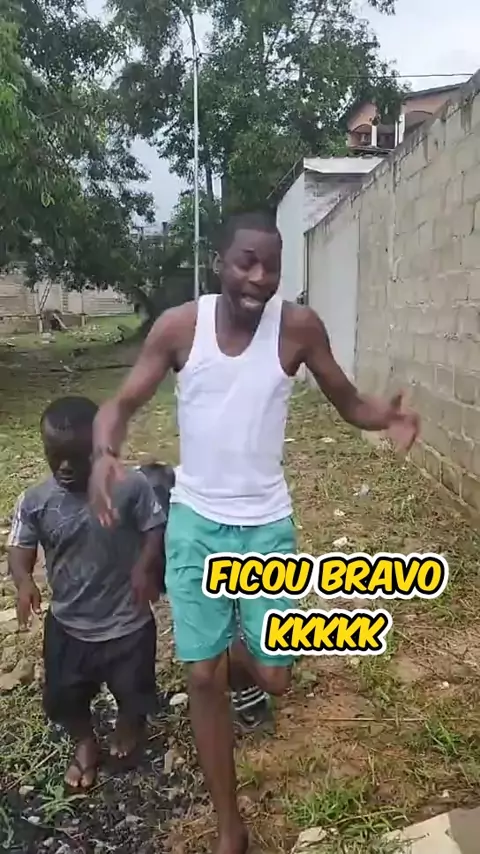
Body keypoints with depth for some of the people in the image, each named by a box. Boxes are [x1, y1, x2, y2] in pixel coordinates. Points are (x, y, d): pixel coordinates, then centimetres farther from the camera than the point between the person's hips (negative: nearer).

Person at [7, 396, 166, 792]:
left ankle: (130, 721, 54)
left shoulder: (131, 486, -18)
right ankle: (85, 742, 50)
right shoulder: (35, 502, -11)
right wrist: (24, 581, -26)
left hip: (128, 622, -2)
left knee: (134, 693, 16)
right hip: (68, 625, 2)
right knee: (62, 699, 16)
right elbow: (20, 548, -6)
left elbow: (156, 529, -9)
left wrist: (145, 567, -26)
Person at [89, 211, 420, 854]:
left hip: (267, 524, 0)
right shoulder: (178, 326, -11)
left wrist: (387, 416, -25)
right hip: (195, 521, 0)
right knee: (203, 678, 8)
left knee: (274, 678, 4)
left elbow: (347, 402, -1)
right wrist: (105, 454, -28)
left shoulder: (299, 326, -11)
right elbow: (122, 403, -5)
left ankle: (235, 654, 44)